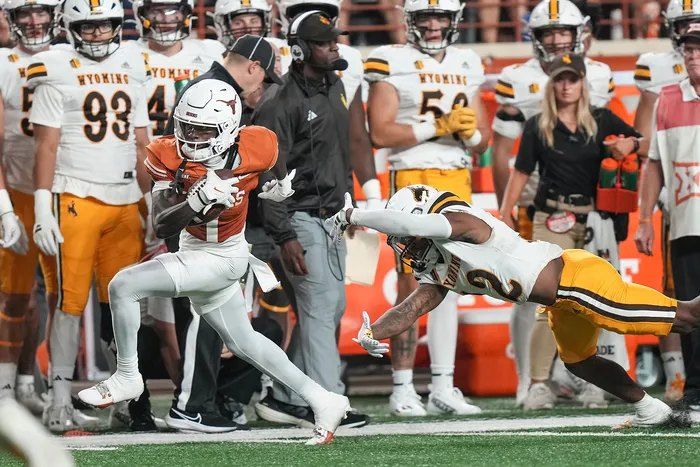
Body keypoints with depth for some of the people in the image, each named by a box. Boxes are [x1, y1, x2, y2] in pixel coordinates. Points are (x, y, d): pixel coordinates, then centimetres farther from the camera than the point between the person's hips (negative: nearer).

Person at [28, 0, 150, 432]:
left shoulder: (132, 69, 14)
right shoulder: (57, 70, -2)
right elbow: (47, 144, -5)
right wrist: (43, 208, -11)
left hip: (125, 201, 5)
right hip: (75, 198, -5)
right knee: (71, 301, -5)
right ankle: (61, 397, -3)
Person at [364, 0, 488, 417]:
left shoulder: (467, 66, 16)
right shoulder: (393, 63, -1)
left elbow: (483, 141, 19)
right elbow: (381, 133, -11)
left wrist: (470, 131, -3)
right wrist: (437, 126, -14)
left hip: (457, 183, 5)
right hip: (412, 180, -5)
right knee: (413, 285, -6)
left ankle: (443, 388, 9)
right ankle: (403, 388, -2)